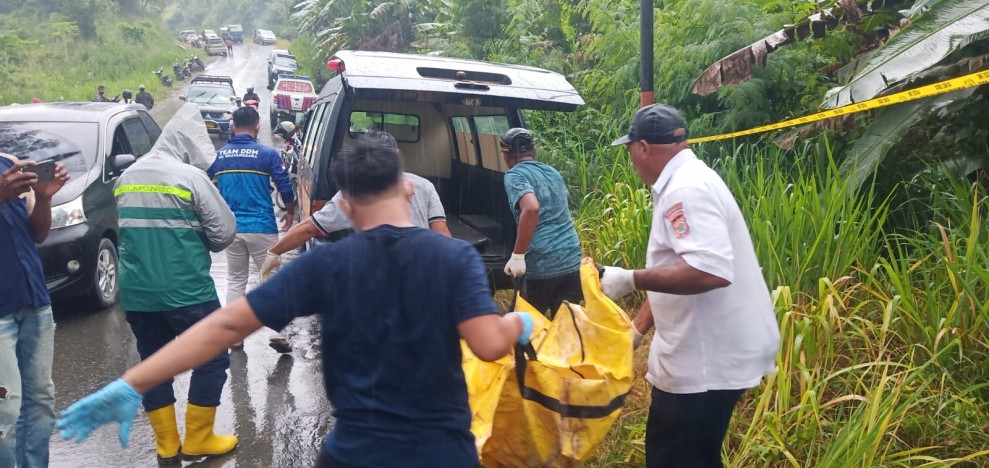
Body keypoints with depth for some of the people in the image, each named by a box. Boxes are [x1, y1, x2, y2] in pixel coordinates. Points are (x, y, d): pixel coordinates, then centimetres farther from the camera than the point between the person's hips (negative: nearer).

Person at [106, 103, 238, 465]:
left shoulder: (127, 177, 10)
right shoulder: (190, 176, -10)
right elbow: (224, 233, -8)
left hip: (135, 292, 6)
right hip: (185, 290, -6)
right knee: (211, 360, 8)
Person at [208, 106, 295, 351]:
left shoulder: (217, 155, 5)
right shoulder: (268, 154, -6)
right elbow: (285, 188, -6)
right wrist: (290, 213, 13)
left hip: (231, 229, 4)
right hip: (262, 228, -3)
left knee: (235, 282, 15)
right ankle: (277, 334, 1)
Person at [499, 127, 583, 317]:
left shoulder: (514, 175, -4)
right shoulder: (552, 172, 18)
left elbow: (532, 208, -24)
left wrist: (517, 255, -21)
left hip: (541, 265, -6)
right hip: (572, 261, 6)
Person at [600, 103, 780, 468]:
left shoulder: (686, 190, -20)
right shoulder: (684, 184, 14)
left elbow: (710, 270, -33)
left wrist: (631, 280, -26)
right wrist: (638, 328, 20)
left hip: (710, 357, -10)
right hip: (705, 351, 10)